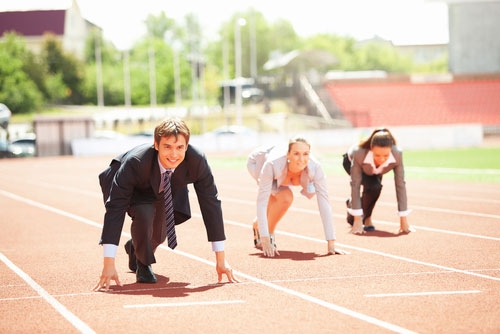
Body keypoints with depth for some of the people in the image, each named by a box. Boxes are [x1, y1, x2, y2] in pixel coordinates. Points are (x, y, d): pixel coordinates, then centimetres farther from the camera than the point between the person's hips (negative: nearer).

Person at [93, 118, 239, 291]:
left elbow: (210, 203, -25)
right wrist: (108, 265, -46)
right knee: (144, 213, -33)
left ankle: (135, 248, 30)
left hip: (165, 190, 4)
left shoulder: (197, 161, -34)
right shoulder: (135, 162, -42)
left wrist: (221, 259, -23)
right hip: (134, 191, -4)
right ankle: (142, 264, -3)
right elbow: (115, 208, -42)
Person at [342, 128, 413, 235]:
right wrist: (357, 220, -38)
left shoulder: (397, 154, -39)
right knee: (374, 187, -28)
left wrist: (404, 220, -31)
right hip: (350, 162, -4)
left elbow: (400, 185, -33)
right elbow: (355, 185, -39)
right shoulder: (358, 154, -44)